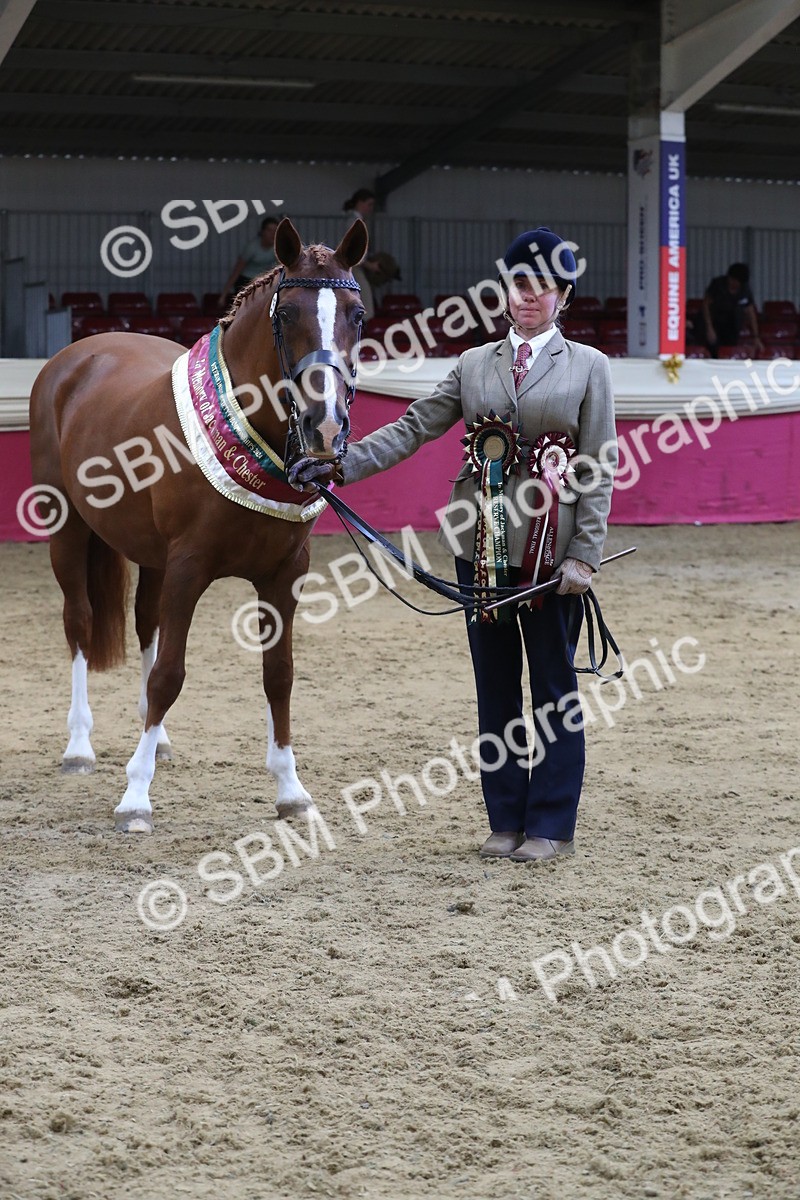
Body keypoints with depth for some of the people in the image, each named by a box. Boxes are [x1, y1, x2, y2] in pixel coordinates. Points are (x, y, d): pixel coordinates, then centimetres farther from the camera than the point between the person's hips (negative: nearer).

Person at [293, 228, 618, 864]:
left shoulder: (588, 367, 2)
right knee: (495, 686, 8)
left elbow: (600, 470, -2)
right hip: (482, 545, 3)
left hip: (551, 546, -3)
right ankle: (506, 821, 17)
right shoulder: (475, 365, 10)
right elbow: (413, 429, 7)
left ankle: (551, 826, 10)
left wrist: (585, 554, -10)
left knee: (553, 685, 3)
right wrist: (340, 465, -5)